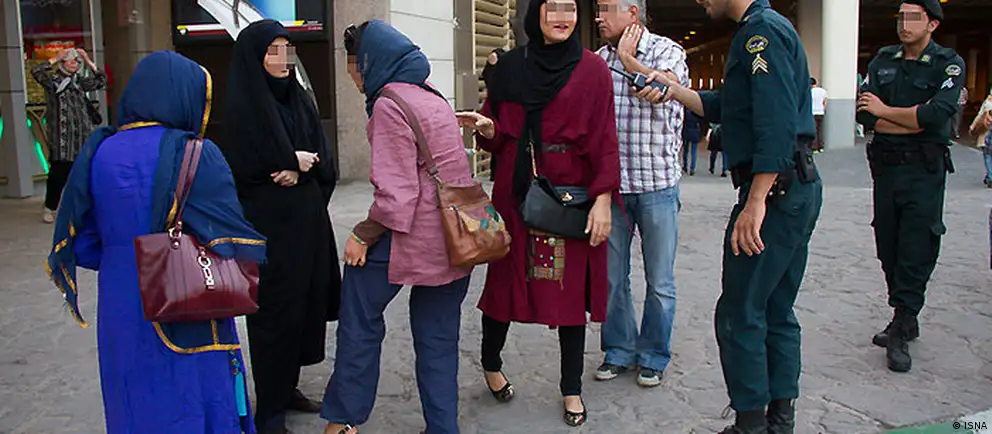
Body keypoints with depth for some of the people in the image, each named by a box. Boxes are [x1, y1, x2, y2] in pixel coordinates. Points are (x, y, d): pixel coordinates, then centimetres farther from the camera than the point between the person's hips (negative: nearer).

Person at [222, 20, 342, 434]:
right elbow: (242, 167, -14)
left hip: (307, 220, 6)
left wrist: (300, 170, -14)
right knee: (273, 310, -1)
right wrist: (294, 161, -6)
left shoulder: (300, 100, 11)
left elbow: (324, 159, 6)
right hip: (266, 223, -6)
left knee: (306, 302, 9)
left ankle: (288, 387, 26)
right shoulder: (242, 105, -8)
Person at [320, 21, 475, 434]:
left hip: (413, 235, -8)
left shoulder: (389, 104, -12)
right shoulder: (433, 96, 14)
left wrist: (364, 234, -8)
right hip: (454, 237, 8)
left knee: (359, 314, 9)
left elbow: (396, 190, -19)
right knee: (438, 337, 15)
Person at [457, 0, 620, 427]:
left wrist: (603, 199, -13)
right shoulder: (510, 66, 8)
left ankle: (572, 388, 18)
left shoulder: (592, 69, 0)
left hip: (572, 195, -2)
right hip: (516, 191, 2)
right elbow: (498, 134, 11)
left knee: (571, 288, 3)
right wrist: (486, 126, -13)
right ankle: (491, 364, 33)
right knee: (505, 277, 9)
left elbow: (604, 139, -4)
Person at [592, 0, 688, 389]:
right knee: (611, 277, 10)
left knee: (659, 281, 7)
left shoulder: (668, 51, -2)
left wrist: (627, 57, -10)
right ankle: (619, 350, 28)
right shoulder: (599, 59, 8)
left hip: (657, 186, -3)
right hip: (610, 186, 3)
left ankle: (654, 356, 24)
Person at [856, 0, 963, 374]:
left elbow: (937, 114, -19)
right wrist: (916, 120, -11)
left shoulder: (949, 64, -2)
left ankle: (900, 332, -1)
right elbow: (864, 114, -4)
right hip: (885, 165, 5)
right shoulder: (883, 60, 9)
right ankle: (906, 321, 23)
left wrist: (885, 112, -9)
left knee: (916, 252, -6)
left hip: (924, 171, -4)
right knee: (888, 248, 9)